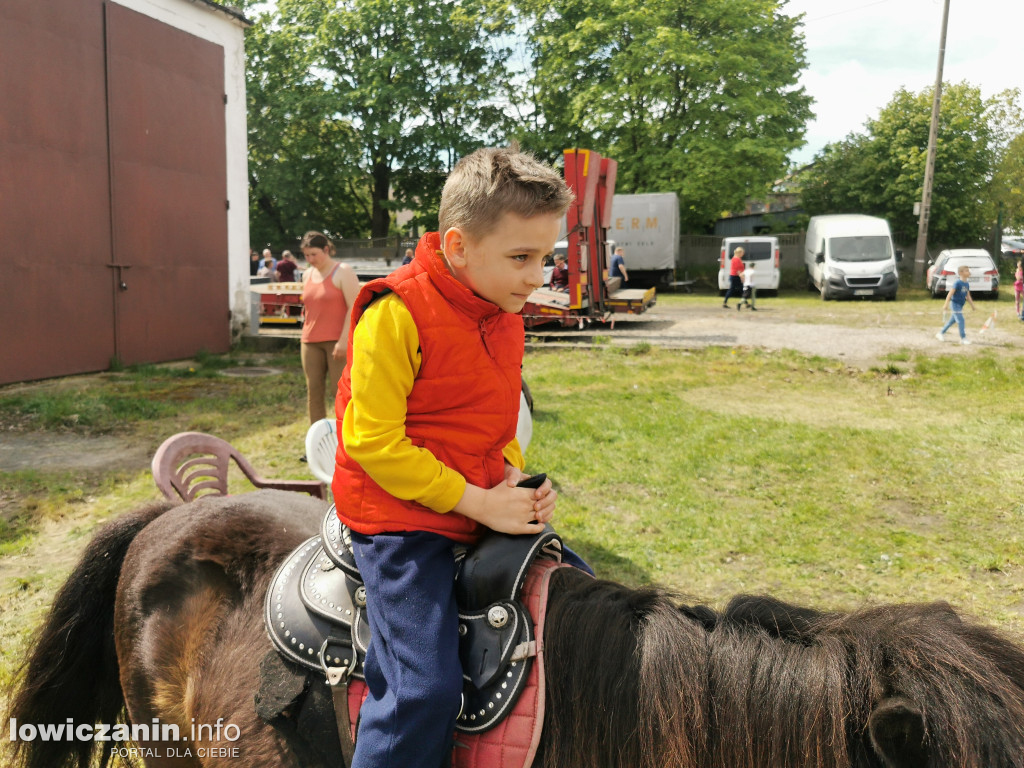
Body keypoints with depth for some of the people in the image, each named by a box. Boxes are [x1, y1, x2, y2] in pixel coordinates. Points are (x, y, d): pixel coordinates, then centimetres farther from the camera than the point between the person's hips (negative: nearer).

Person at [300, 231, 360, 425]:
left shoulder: (342, 272, -5)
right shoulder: (307, 275, 15)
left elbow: (354, 308, -12)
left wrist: (343, 340, -18)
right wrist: (306, 333, 18)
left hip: (337, 341, -6)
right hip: (311, 342, 6)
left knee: (340, 391, -7)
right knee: (313, 392, 4)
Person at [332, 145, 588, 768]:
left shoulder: (506, 318, 7)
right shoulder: (396, 314, -18)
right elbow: (374, 440, -20)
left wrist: (514, 479, -1)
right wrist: (477, 502, -19)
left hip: (487, 504, 8)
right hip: (400, 520, -7)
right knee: (426, 688, -18)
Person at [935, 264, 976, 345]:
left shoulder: (967, 284, 8)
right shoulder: (957, 283, -16)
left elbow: (968, 296, 17)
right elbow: (950, 293, -19)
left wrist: (972, 305, 18)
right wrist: (946, 304, -24)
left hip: (960, 305, 9)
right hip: (955, 304, -9)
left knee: (952, 320, 14)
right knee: (960, 320, -10)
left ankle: (940, 333, 26)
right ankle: (963, 338, -5)